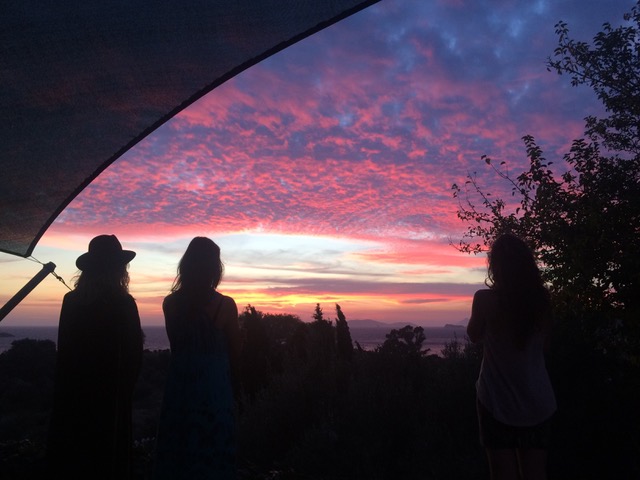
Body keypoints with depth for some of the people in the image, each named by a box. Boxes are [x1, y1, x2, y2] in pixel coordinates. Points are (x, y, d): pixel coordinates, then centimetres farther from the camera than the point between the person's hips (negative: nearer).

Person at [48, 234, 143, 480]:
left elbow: (64, 350, 2)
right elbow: (135, 352, -9)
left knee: (73, 459, 16)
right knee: (110, 459, 12)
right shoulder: (123, 303, -15)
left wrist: (70, 386, 14)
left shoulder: (71, 301, -5)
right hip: (112, 395, -3)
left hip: (74, 392, 4)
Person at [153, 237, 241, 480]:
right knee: (213, 454, 11)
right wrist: (231, 381, 16)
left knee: (177, 451, 16)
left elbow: (176, 345, 8)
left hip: (180, 384, 3)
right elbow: (234, 351, -2)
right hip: (215, 385, -3)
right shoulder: (225, 305, -13)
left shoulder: (170, 303, -5)